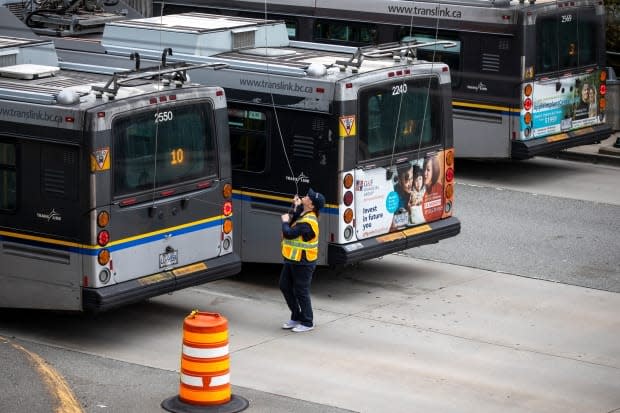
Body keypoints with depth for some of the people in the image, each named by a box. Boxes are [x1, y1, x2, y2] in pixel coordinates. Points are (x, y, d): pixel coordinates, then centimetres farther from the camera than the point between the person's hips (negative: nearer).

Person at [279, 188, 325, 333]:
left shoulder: (307, 222, -26)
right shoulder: (303, 215, 6)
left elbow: (289, 233, -29)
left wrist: (285, 222, -11)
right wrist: (295, 207, 0)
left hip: (302, 263, -10)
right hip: (292, 260, 10)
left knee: (301, 291, 1)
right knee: (285, 286, 17)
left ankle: (307, 322, 14)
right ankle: (296, 317, 29)